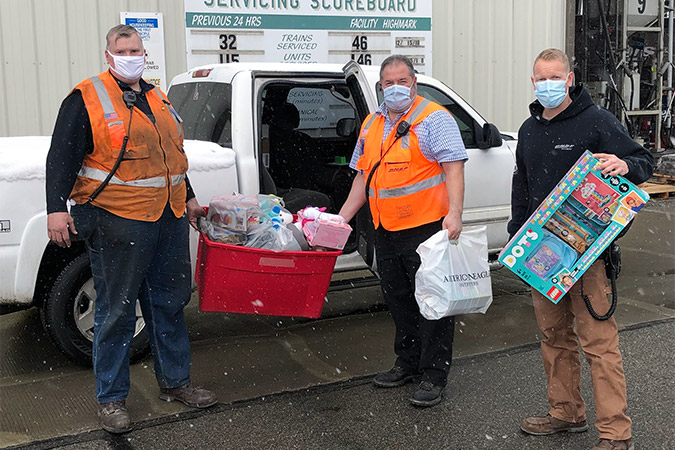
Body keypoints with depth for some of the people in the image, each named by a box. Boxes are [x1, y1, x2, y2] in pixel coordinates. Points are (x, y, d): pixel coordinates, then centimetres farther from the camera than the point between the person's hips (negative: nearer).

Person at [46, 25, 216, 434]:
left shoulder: (158, 100, 17)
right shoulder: (87, 100, -3)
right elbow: (62, 157, -8)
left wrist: (189, 200, 28)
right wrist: (57, 208, -18)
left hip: (170, 219, 7)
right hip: (117, 223, -6)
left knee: (170, 302, 15)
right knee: (117, 311, 1)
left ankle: (175, 381, 30)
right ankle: (111, 398, 14)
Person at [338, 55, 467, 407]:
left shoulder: (434, 118, -6)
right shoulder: (372, 124, 16)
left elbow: (453, 168, -14)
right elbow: (363, 176, 21)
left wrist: (454, 213, -27)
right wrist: (342, 217, 15)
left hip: (427, 229, -7)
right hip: (386, 232, 8)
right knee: (398, 299, 16)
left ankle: (434, 375, 7)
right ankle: (408, 363, 31)